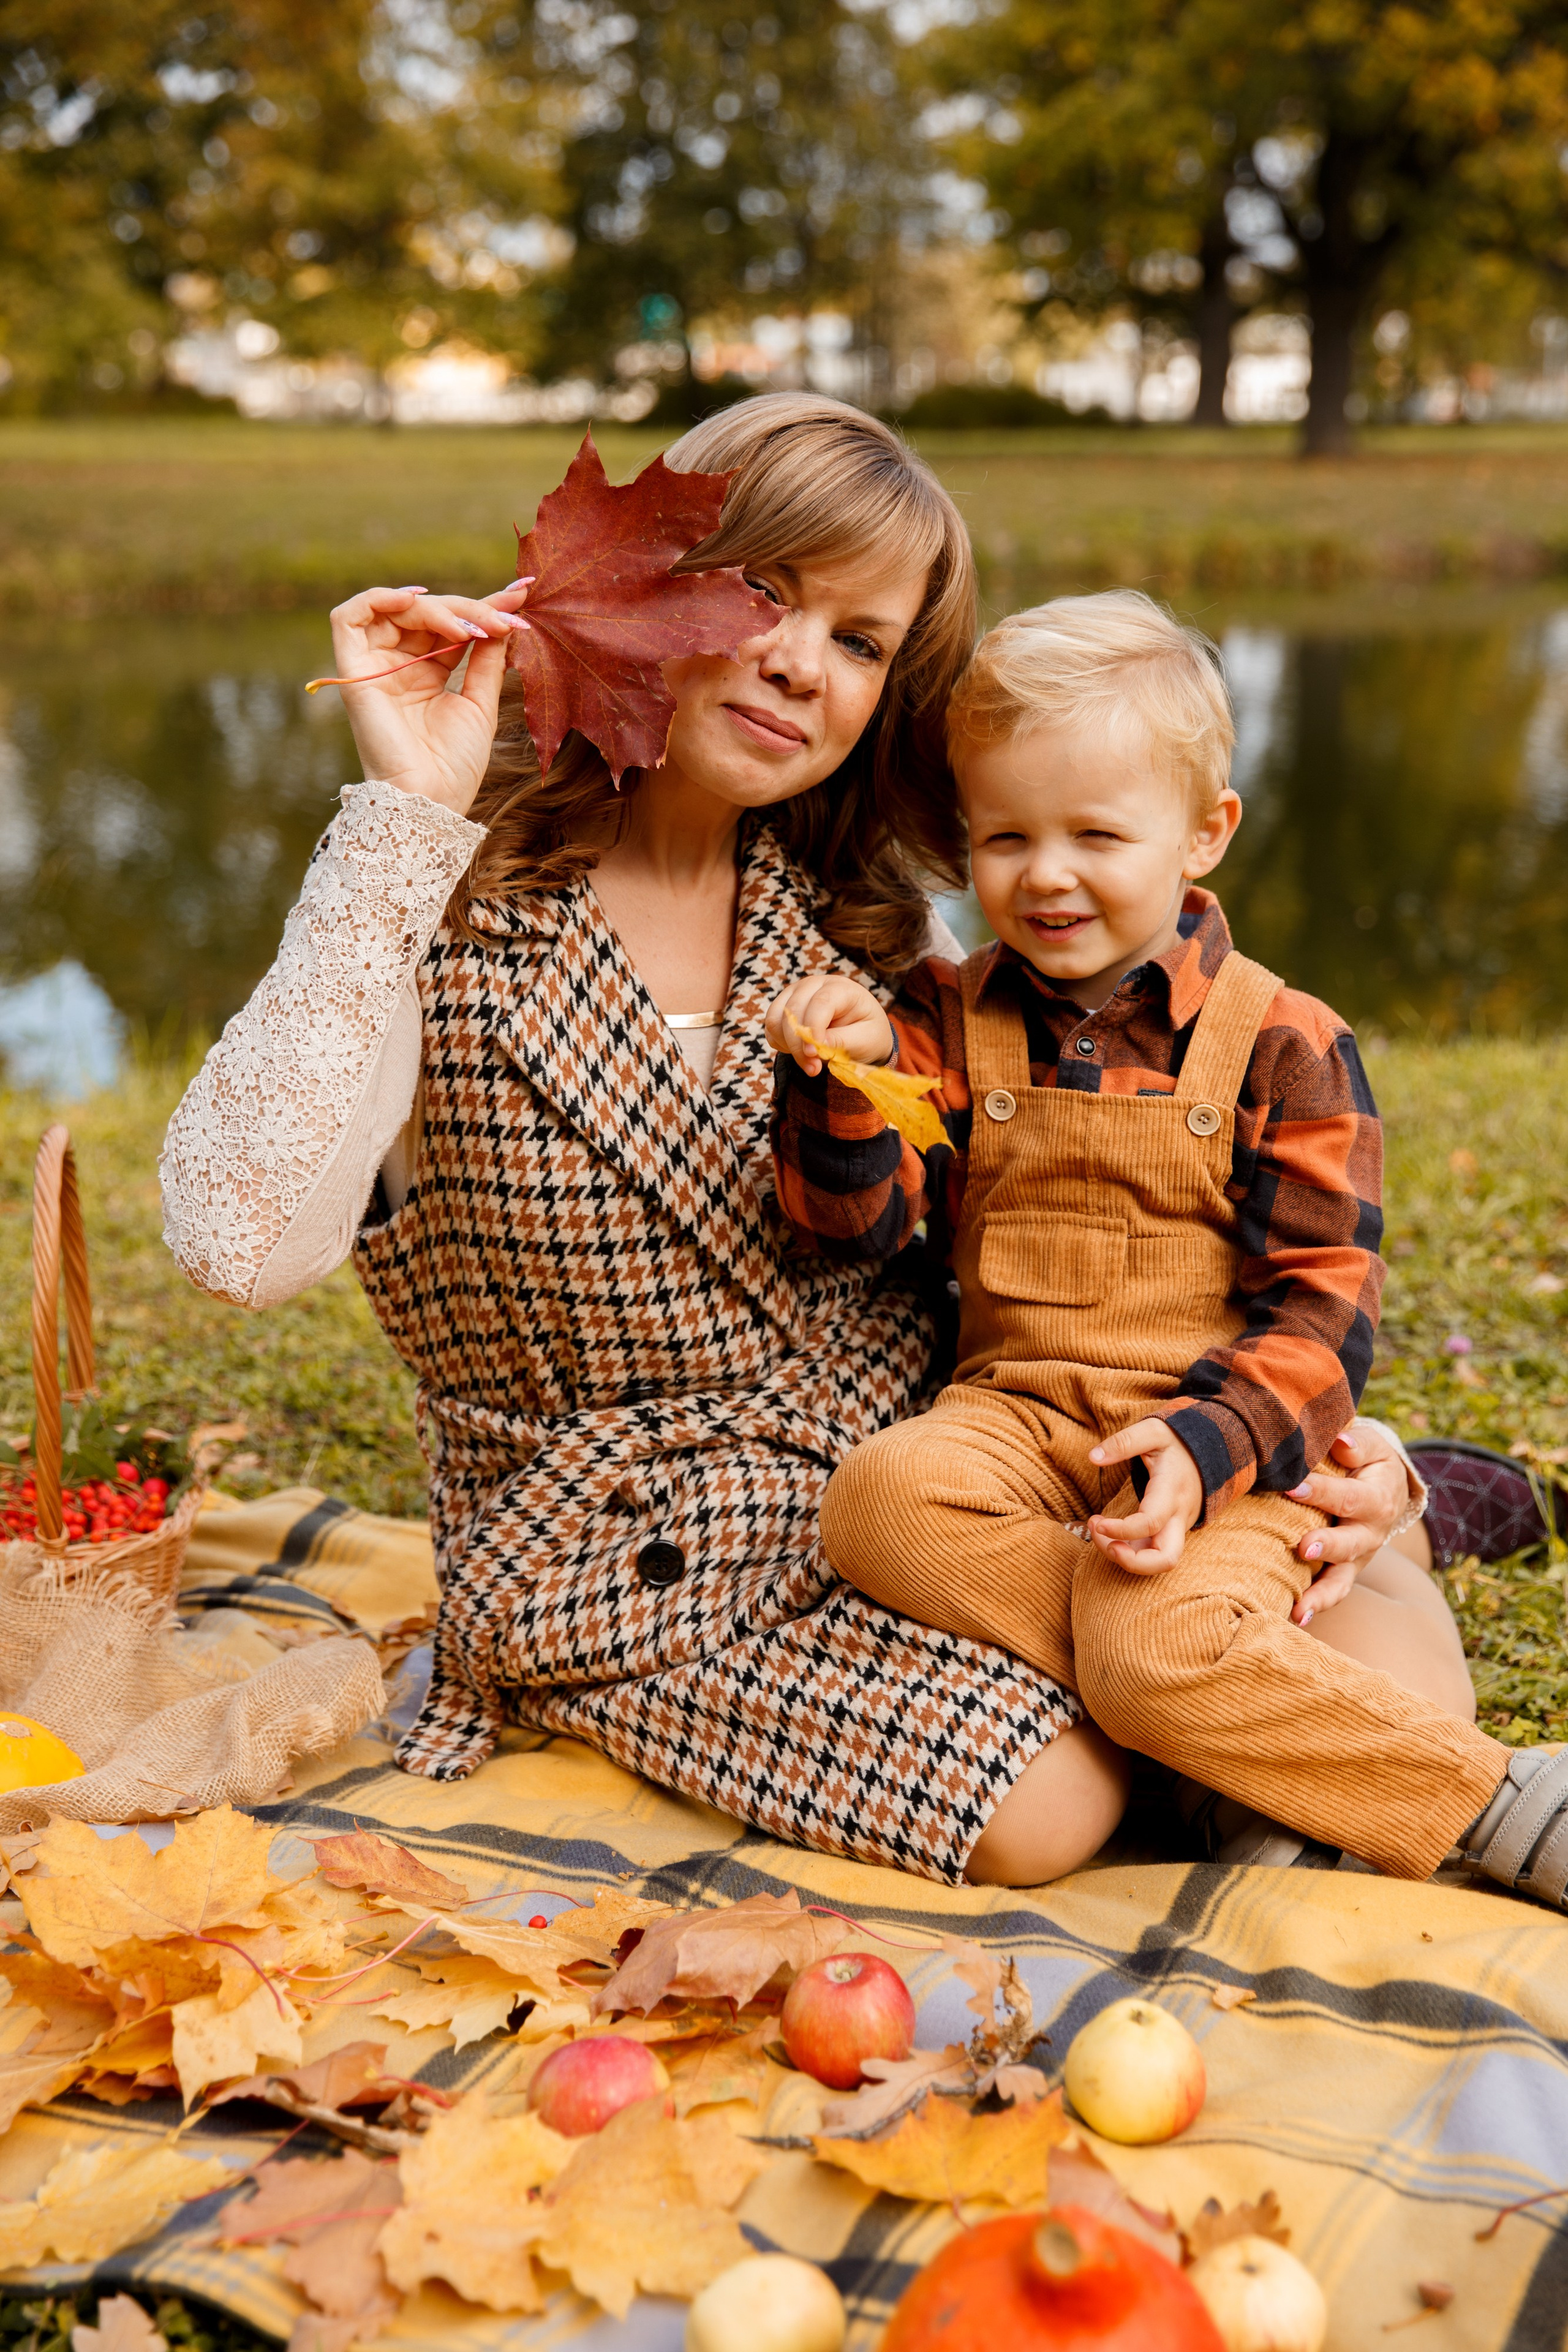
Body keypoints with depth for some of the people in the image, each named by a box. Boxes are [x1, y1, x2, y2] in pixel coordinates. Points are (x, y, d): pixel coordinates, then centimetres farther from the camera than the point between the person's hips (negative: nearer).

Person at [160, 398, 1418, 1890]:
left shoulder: (852, 922, 1)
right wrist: (405, 818, -30)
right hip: (638, 1569, -4)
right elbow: (240, 1243, -33)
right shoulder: (446, 918, -15)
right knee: (1046, 1808, -23)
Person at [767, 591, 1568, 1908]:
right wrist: (845, 1082, -19)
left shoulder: (1284, 1047, -1)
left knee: (1157, 1650, -33)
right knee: (877, 1500, -30)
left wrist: (1208, 1446, -21)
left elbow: (1324, 1303, -4)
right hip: (1016, 1416, 4)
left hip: (1227, 1448, -4)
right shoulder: (951, 1019, 9)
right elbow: (862, 1219, 2)